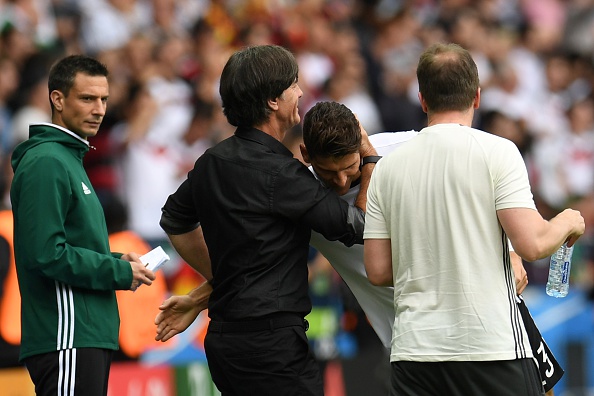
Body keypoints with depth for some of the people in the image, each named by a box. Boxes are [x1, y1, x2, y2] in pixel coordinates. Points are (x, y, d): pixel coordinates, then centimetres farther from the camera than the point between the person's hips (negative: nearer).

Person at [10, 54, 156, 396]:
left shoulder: (71, 159, 20)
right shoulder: (46, 163, -12)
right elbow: (45, 254, -20)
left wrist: (118, 261, 8)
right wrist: (119, 273, -12)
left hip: (90, 335, 10)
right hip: (66, 339, -10)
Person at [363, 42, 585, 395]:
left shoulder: (387, 167, 7)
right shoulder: (497, 152, -5)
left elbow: (378, 271, 8)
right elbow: (532, 244, -12)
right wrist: (567, 222, 9)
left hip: (413, 353, 4)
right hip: (493, 348, -3)